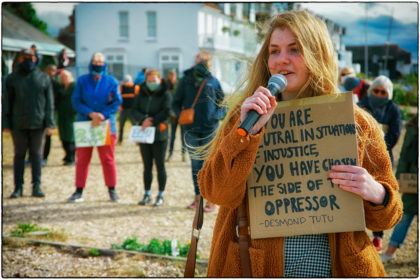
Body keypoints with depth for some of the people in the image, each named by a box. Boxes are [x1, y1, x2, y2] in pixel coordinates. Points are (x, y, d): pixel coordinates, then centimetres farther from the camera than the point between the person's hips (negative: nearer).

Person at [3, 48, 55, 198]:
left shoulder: (44, 78, 5)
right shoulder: (12, 78, 5)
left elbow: (49, 102, 4)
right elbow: (7, 102, 6)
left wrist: (50, 123, -4)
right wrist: (6, 123, 0)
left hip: (38, 123, 0)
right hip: (18, 124, 0)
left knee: (36, 154, 4)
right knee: (19, 154, 5)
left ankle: (36, 186, 9)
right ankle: (18, 187, 10)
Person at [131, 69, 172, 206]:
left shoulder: (165, 94, -1)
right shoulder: (141, 94, 11)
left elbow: (166, 112, -13)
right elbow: (134, 110, 0)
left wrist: (152, 122, -18)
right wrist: (143, 119, -18)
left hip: (159, 135, -4)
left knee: (160, 165, 1)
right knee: (147, 165, 10)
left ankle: (161, 195, 7)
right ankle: (147, 194, 17)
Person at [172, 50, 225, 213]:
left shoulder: (213, 82, 4)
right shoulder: (186, 80, 5)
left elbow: (222, 102, 12)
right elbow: (176, 103, 9)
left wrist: (218, 115, -6)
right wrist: (181, 115, -8)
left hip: (210, 130, -1)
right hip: (191, 129, 1)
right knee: (196, 165, 9)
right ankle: (197, 197, 19)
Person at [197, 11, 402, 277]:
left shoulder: (357, 123, 0)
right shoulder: (246, 115, 1)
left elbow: (387, 216, 5)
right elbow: (217, 193, -10)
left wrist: (375, 194, -16)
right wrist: (247, 132, -21)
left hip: (329, 265, 0)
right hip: (254, 265, 0)